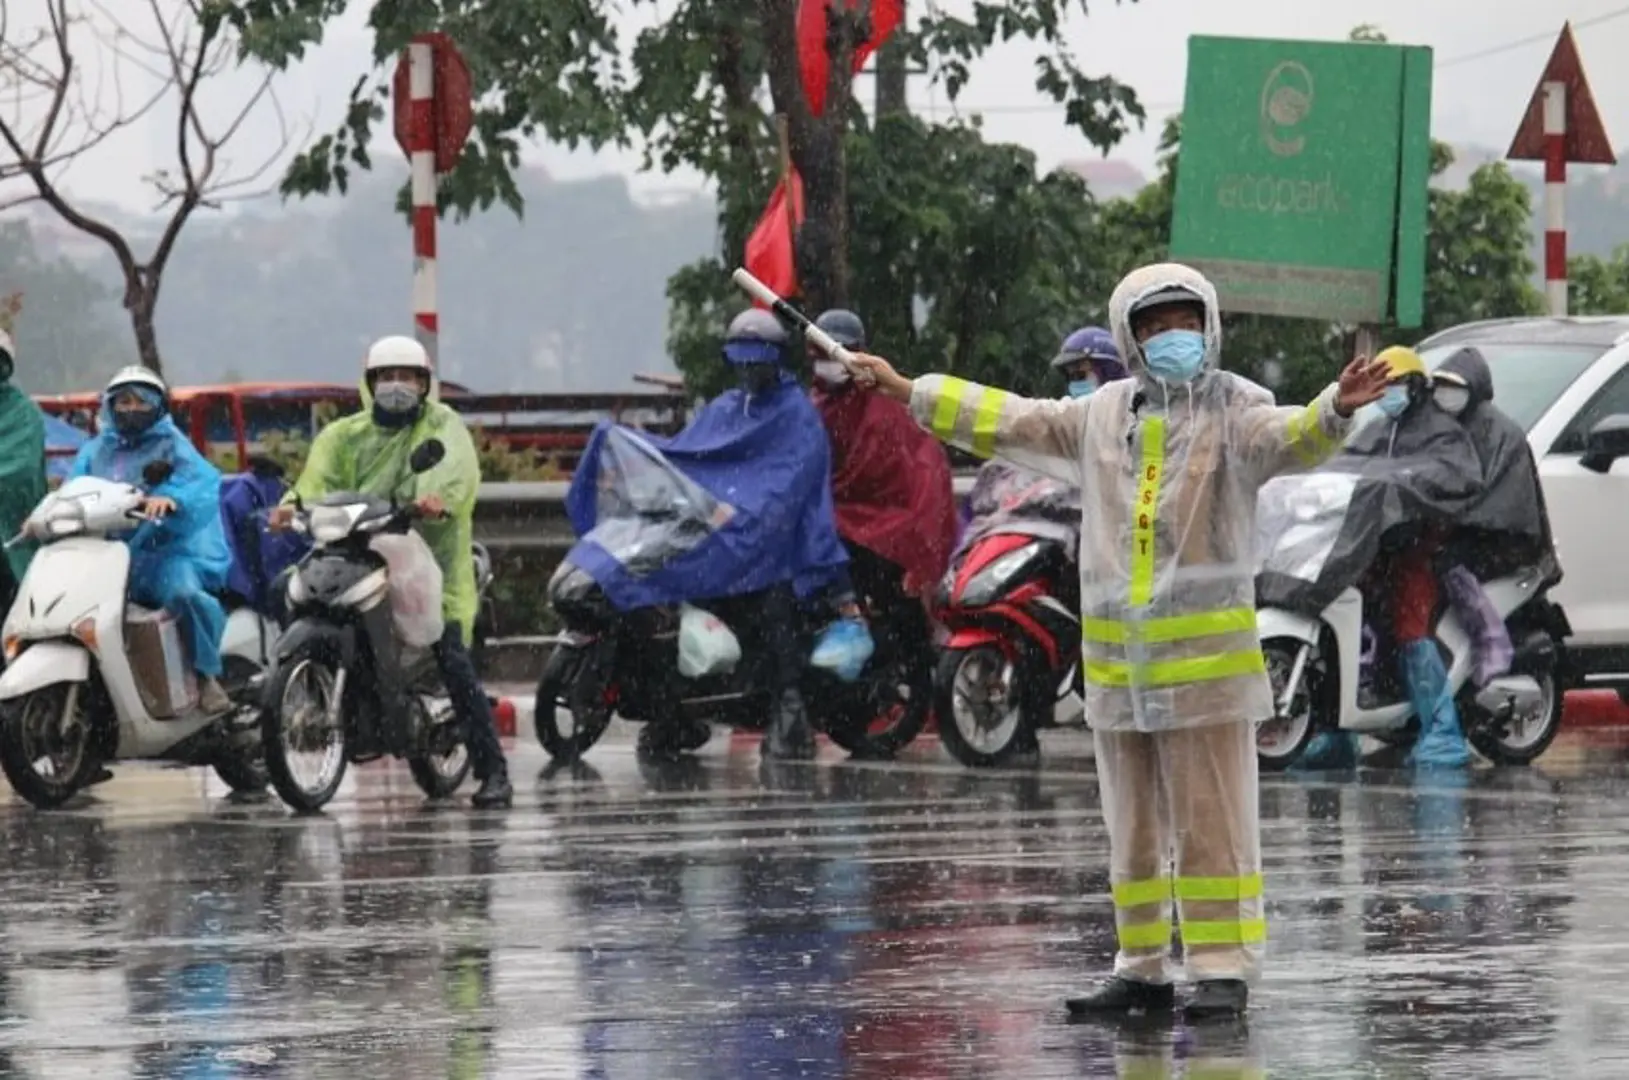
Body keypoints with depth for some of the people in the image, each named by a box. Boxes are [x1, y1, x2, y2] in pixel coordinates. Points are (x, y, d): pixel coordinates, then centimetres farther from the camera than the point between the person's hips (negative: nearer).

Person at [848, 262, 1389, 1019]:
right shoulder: (1104, 415, 13)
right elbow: (1010, 419, 22)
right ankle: (1142, 970, 19)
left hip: (1206, 654, -6)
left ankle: (1223, 969, -2)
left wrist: (1334, 412, -46)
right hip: (1116, 660, 6)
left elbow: (1285, 440, -23)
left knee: (1212, 825, -5)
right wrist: (910, 392, 24)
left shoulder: (1232, 409, -3)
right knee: (1133, 830, 12)